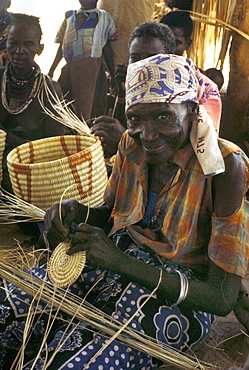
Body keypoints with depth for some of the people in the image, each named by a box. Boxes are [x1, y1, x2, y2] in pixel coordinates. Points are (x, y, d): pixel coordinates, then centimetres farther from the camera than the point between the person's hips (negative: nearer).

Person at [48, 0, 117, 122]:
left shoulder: (103, 17, 14)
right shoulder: (69, 16, 21)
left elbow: (107, 48, 11)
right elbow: (61, 47, 20)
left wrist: (113, 75, 6)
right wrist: (51, 71, 14)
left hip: (90, 67, -4)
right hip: (69, 67, 4)